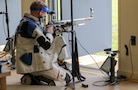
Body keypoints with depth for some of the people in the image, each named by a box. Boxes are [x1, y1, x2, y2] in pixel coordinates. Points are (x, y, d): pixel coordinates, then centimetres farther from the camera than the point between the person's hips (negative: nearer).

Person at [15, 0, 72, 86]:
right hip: (34, 65, -10)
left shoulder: (26, 21, 8)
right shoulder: (29, 24, -23)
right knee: (68, 77, 1)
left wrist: (47, 32, 4)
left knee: (59, 40, 14)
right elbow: (46, 45, -24)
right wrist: (49, 33, -7)